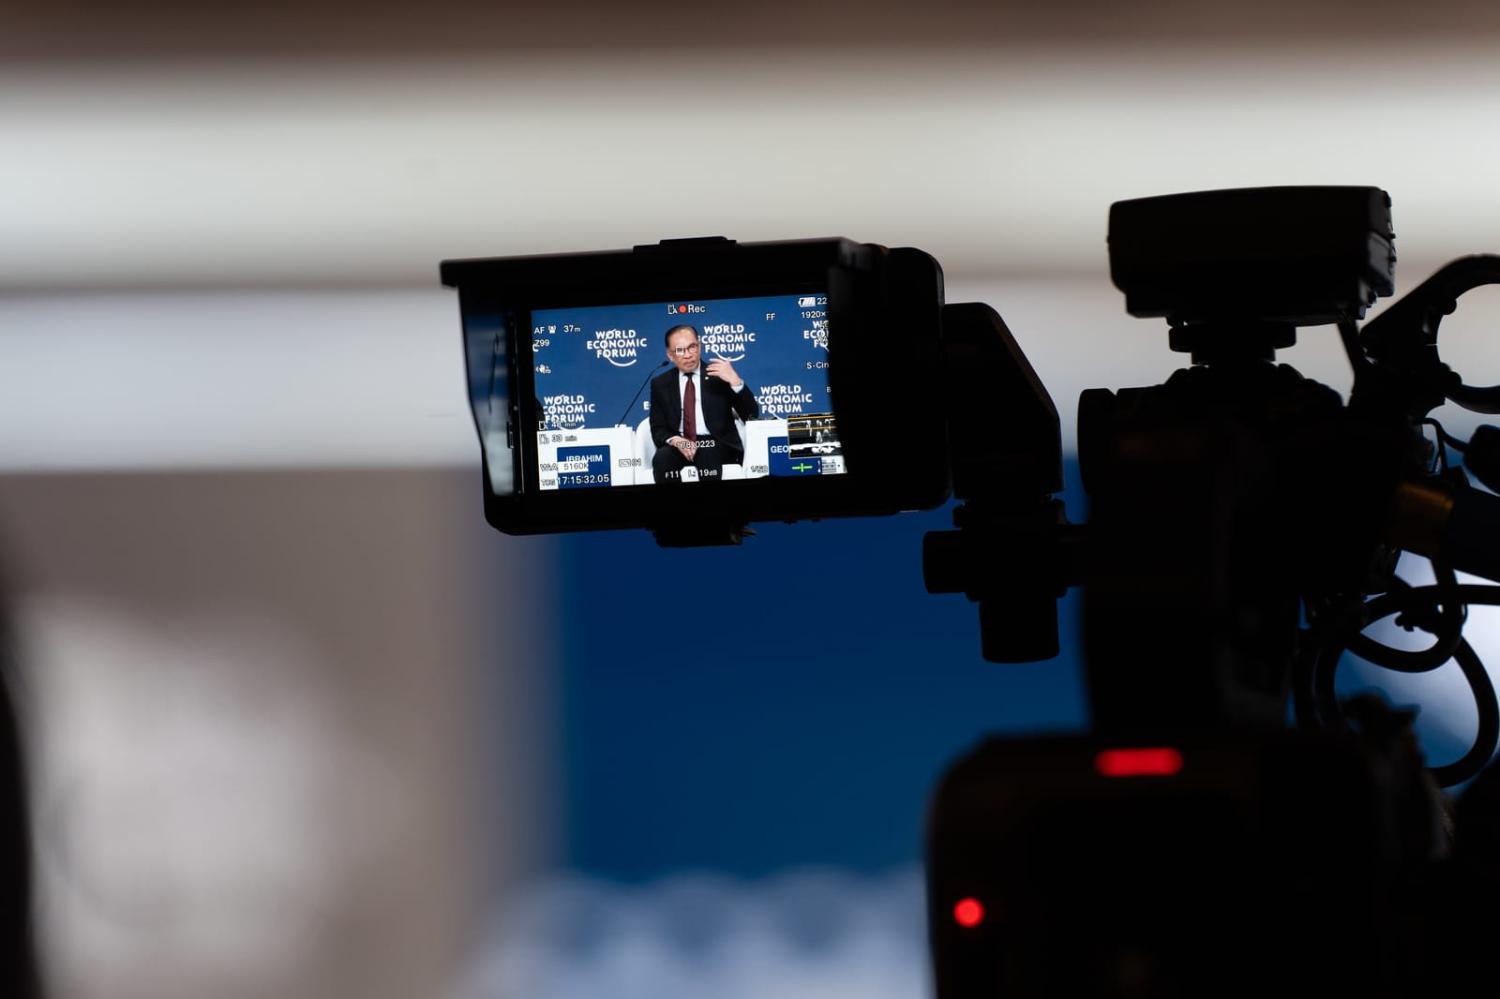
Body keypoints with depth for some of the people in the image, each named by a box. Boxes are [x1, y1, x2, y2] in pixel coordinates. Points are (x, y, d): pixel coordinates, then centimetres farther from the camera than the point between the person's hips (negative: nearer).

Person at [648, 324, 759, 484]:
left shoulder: (718, 375, 6)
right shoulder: (660, 384, 12)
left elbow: (752, 416, -2)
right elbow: (658, 429, 9)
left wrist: (735, 381, -17)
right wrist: (675, 441, -14)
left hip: (718, 446, -2)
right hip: (679, 446, 2)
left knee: (708, 455, -37)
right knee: (662, 458, -32)